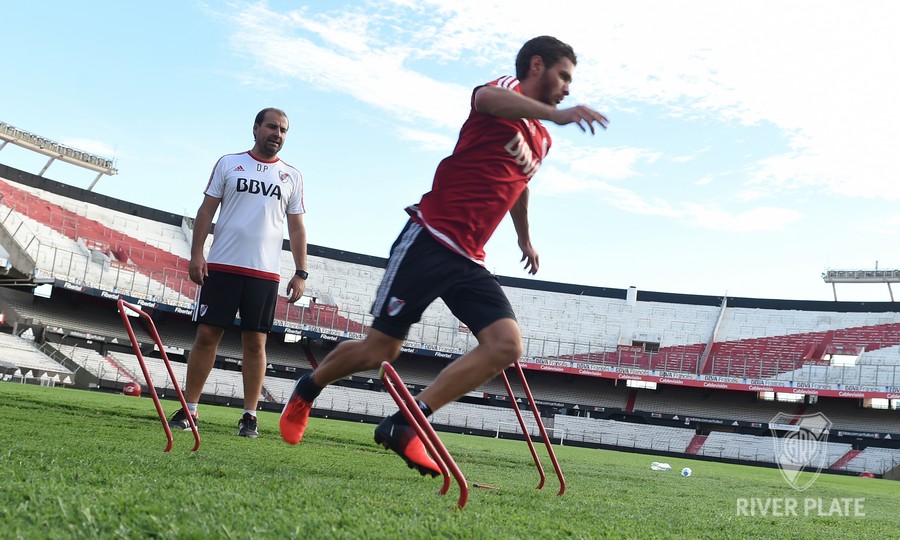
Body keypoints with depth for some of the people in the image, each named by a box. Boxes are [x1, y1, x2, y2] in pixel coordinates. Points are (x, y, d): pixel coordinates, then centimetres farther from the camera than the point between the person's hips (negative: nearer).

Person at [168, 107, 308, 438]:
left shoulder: (292, 176, 10)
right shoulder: (228, 163, 8)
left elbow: (296, 228, 10)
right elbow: (207, 210, 6)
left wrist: (301, 272, 2)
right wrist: (196, 253, -5)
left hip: (265, 272, 1)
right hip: (222, 265, -1)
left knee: (255, 342, 0)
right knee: (207, 335, -1)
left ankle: (250, 416, 7)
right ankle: (188, 409, 7)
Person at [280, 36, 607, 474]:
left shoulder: (541, 141, 20)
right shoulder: (508, 89, -4)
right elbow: (486, 98, -32)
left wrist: (525, 238, 52)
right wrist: (556, 114, -47)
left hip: (468, 260, 7)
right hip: (429, 241, -7)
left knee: (506, 345, -16)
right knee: (378, 352, -2)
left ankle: (404, 426, -16)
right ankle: (306, 391, 28)